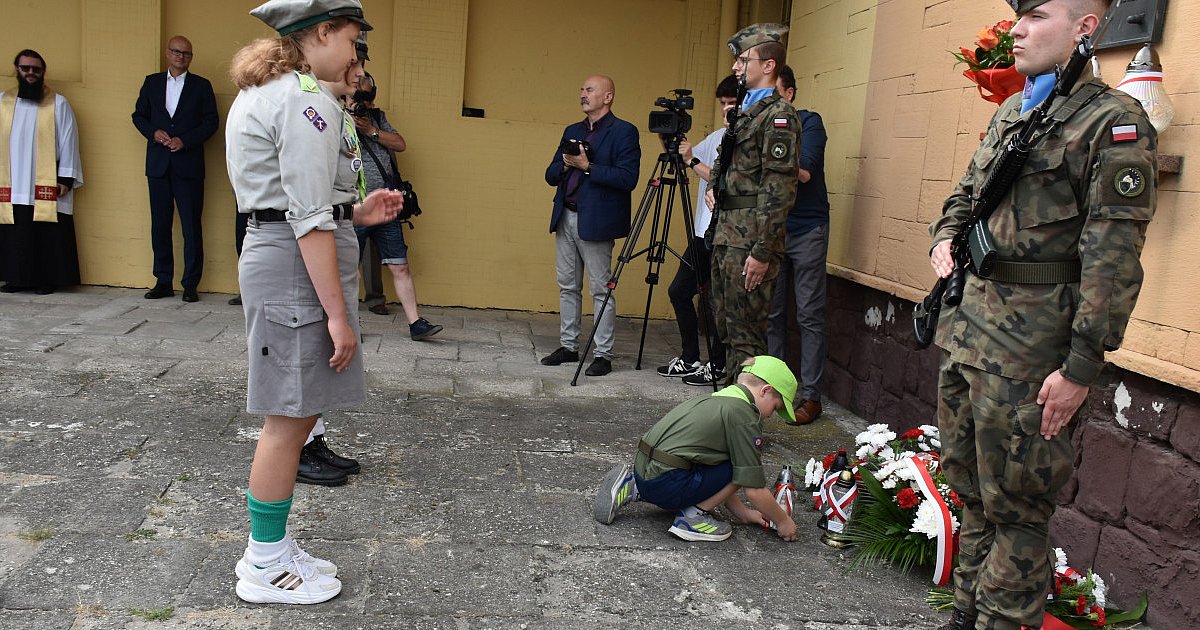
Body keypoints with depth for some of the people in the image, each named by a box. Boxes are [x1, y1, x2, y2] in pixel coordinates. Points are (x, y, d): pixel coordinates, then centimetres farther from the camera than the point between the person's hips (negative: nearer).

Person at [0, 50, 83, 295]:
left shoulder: (58, 104, 4)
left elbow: (68, 142, 1)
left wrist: (66, 178, -6)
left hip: (47, 186, -3)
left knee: (48, 236, -2)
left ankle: (48, 279, 6)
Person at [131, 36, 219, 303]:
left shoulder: (201, 86, 5)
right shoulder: (152, 82, 13)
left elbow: (211, 122, 0)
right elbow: (139, 115, 16)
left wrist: (185, 140, -11)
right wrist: (153, 132, -4)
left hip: (188, 164, -3)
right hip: (158, 164, 3)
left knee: (191, 226, -3)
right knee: (160, 225, 5)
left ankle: (191, 284, 3)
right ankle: (163, 281, 13)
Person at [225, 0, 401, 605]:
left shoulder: (264, 94, 18)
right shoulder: (308, 101, -14)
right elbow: (309, 219, -20)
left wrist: (355, 214, 15)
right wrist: (338, 313, -20)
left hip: (270, 253, 10)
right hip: (298, 264, -10)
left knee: (293, 415, 16)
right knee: (289, 417, -1)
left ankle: (267, 548, 27)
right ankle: (267, 567, 13)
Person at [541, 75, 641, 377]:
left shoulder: (624, 132, -5)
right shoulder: (572, 131, 17)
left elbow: (627, 179, -16)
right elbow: (551, 175, 15)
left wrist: (587, 166, -16)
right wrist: (566, 164, -6)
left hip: (596, 221, -7)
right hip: (566, 218, 7)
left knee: (601, 290, -4)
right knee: (567, 287, 12)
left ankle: (603, 355, 3)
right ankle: (568, 347, 21)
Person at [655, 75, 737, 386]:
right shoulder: (716, 137, 15)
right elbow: (683, 158, 18)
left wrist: (693, 161, -19)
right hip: (703, 232, 8)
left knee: (717, 301, -2)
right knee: (679, 290, 11)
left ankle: (717, 366, 13)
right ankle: (689, 360, 22)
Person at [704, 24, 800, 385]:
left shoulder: (778, 114, -11)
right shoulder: (746, 110, 18)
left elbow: (780, 189, -18)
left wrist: (763, 252, -22)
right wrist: (713, 186, 12)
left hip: (750, 241, -10)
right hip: (726, 234, 10)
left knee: (746, 332, -5)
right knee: (726, 325, 15)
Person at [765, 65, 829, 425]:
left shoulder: (808, 122, -3)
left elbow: (804, 172, -17)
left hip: (806, 231, -5)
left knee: (810, 315, -2)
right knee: (771, 313, 7)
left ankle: (810, 395, 3)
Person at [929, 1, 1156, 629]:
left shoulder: (1114, 122, -10)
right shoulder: (1009, 113, 14)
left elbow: (1114, 258, -16)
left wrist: (1081, 368, -19)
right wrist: (944, 239, 5)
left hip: (1028, 350, -8)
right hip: (965, 329, 8)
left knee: (1014, 507, 4)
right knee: (971, 490, 18)